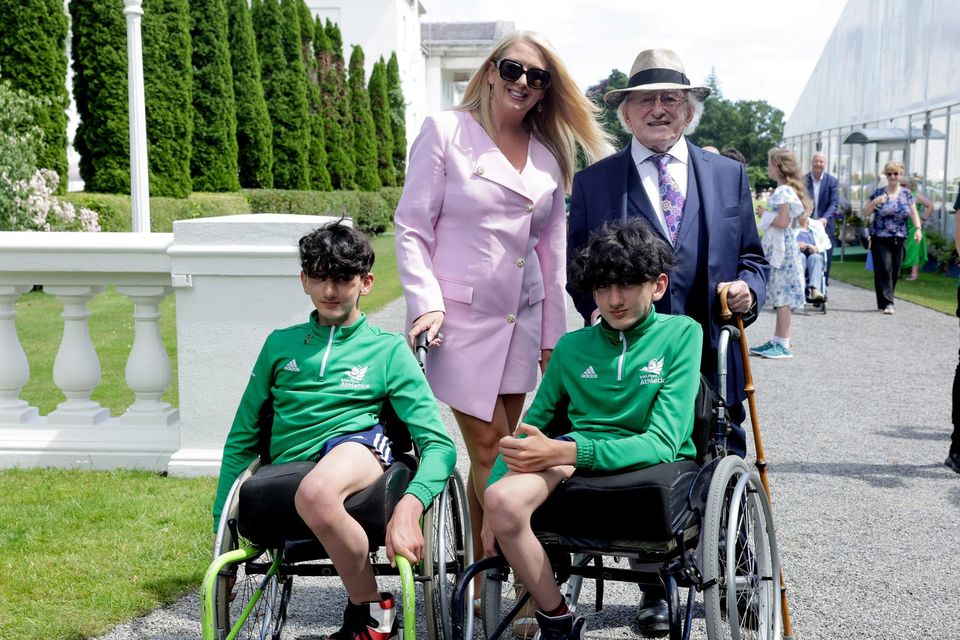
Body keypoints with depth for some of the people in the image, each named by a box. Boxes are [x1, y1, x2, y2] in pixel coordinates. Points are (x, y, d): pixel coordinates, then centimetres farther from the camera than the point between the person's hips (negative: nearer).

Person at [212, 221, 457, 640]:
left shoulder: (388, 350, 11)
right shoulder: (281, 344, 19)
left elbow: (438, 443, 0)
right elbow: (242, 438, 24)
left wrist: (409, 508, -21)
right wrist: (222, 523, 15)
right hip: (288, 467, 3)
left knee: (316, 492, -39)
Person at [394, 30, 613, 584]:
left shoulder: (550, 156, 12)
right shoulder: (445, 132, 0)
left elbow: (552, 251, 14)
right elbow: (412, 227, -3)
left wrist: (552, 337, 12)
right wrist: (427, 302, -14)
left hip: (521, 320, 4)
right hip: (460, 317, -4)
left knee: (493, 453, 7)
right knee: (491, 452, -4)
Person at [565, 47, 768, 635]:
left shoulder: (729, 175, 10)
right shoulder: (595, 181, 5)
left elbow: (752, 258, 13)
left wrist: (748, 290, -7)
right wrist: (598, 310, -10)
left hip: (713, 358, 1)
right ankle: (655, 590, 25)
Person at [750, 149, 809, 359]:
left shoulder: (784, 191, -15)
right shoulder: (785, 190, 14)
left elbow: (782, 222, -21)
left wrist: (766, 215, -8)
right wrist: (767, 214, 11)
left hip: (781, 247, -10)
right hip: (777, 246, 10)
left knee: (782, 295, -6)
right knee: (779, 295, 12)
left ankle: (783, 344, -2)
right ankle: (777, 340, 17)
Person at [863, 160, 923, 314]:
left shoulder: (906, 194, 8)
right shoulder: (878, 193, 3)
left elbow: (914, 213, 6)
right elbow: (865, 213, 3)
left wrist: (918, 228, -11)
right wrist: (875, 202, -14)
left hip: (898, 239, 3)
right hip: (880, 239, -3)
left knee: (895, 272, 6)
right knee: (884, 269, -13)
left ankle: (886, 301, 19)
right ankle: (887, 303, -15)